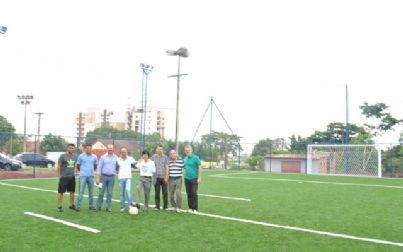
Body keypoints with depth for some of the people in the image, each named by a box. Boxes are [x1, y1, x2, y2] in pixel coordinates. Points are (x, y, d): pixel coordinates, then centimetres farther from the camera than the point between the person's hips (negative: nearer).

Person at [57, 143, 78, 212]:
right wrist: (59, 175, -8)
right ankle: (59, 207, 7)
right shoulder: (63, 156, -6)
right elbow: (59, 166, -5)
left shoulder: (75, 156, 7)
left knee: (72, 191, 11)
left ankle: (71, 205, 23)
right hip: (64, 177, -5)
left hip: (72, 177, 5)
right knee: (60, 192, -1)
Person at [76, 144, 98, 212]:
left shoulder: (94, 157, 5)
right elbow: (78, 166, 9)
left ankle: (91, 206, 17)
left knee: (91, 192, 9)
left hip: (91, 176, 3)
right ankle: (78, 206, -1)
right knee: (81, 191, -5)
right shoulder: (81, 156, -1)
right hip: (83, 176, -3)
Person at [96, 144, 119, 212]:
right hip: (104, 176, -1)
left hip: (111, 177, 1)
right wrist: (97, 178, -6)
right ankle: (98, 207, 10)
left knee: (109, 193, 4)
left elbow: (118, 166, 17)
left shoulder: (116, 158, 7)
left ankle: (108, 207, 10)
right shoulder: (103, 157, 2)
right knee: (101, 192, 1)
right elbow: (99, 167, -1)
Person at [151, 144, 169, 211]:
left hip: (163, 178, 0)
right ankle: (157, 206, 15)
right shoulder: (153, 157, 5)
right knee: (157, 193, 6)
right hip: (156, 178, 0)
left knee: (165, 193, -1)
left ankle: (165, 206, 8)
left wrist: (166, 177, -6)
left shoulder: (165, 157, 4)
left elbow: (167, 168, 1)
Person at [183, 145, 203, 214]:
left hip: (194, 178, -6)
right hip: (187, 179, 6)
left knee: (194, 194, -4)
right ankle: (190, 208, 18)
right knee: (189, 194, 9)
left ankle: (195, 209, 2)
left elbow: (200, 167, -11)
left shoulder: (195, 157, -9)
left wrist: (199, 178, -16)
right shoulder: (185, 159, 10)